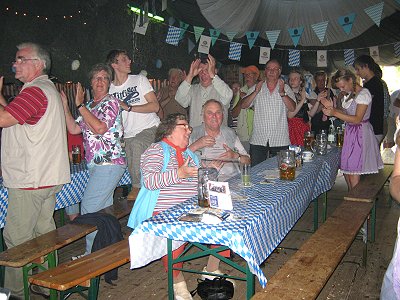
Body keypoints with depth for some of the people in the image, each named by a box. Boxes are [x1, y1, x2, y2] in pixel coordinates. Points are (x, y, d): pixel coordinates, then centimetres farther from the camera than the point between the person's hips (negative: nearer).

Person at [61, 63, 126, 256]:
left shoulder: (110, 102, -6)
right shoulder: (89, 106, 18)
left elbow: (100, 128, -22)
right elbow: (74, 129, 13)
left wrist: (79, 105, -16)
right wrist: (65, 106, 5)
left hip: (109, 164, -8)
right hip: (95, 165, 8)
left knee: (89, 208, -11)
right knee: (103, 209, 13)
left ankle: (93, 253, -1)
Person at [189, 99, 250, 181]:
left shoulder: (230, 133, 18)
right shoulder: (193, 134, 10)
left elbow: (248, 161, 16)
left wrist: (235, 156, -4)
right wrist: (196, 145, -13)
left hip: (232, 179, 3)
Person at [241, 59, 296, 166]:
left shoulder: (286, 88, 8)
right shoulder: (256, 88, 11)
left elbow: (292, 108, -5)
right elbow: (243, 105, 1)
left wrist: (282, 93, -18)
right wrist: (256, 92, -12)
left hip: (280, 141, 0)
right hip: (258, 140, 1)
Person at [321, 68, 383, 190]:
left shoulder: (363, 94, -15)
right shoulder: (350, 94, 11)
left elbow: (357, 119, -22)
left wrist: (335, 113, -28)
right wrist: (332, 107, -2)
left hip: (360, 133, -8)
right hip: (350, 133, 8)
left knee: (353, 171, -5)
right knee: (346, 169, 11)